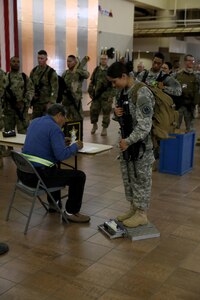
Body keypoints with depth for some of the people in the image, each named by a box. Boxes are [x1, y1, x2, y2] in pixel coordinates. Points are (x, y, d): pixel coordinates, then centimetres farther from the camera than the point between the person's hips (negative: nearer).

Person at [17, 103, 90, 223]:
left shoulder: (34, 122, 12)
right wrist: (75, 146, -3)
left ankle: (54, 203, 45)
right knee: (79, 176, 2)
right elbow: (61, 155, -20)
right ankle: (71, 212, 13)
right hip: (39, 175, -9)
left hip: (24, 172, 9)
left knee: (54, 170, 38)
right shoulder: (54, 128, -13)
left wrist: (62, 140, 24)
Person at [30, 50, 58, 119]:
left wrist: (51, 102, -19)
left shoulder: (51, 72, -10)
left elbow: (54, 89, -14)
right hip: (36, 103, 5)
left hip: (46, 103, -5)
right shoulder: (34, 71, 8)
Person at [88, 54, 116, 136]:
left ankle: (104, 128, 13)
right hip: (96, 95, 3)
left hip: (106, 95, -3)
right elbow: (92, 82, 12)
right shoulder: (96, 70, 9)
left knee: (106, 112, 2)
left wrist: (112, 95, -12)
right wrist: (90, 92, 5)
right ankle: (94, 125, 26)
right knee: (93, 110, 4)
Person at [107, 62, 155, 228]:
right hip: (126, 141, 9)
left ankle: (142, 214, 18)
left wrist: (128, 141, -21)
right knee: (128, 178, 17)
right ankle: (133, 208, 33)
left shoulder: (142, 94, -21)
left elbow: (144, 125, -24)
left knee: (141, 179, 4)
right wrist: (116, 113, -5)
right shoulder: (122, 92, 6)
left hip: (141, 143, -9)